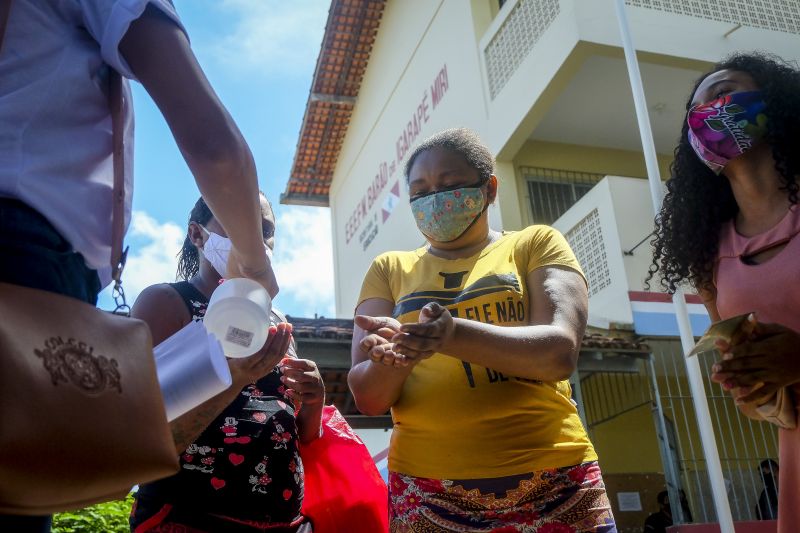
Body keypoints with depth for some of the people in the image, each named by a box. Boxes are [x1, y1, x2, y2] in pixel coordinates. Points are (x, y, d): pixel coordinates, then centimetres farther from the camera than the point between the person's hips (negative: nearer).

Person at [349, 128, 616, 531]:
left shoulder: (536, 245, 5)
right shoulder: (389, 270, 9)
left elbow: (560, 351, -12)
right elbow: (367, 397, 1)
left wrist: (455, 334, -27)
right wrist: (390, 359, -21)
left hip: (553, 483, -1)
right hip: (428, 492, 1)